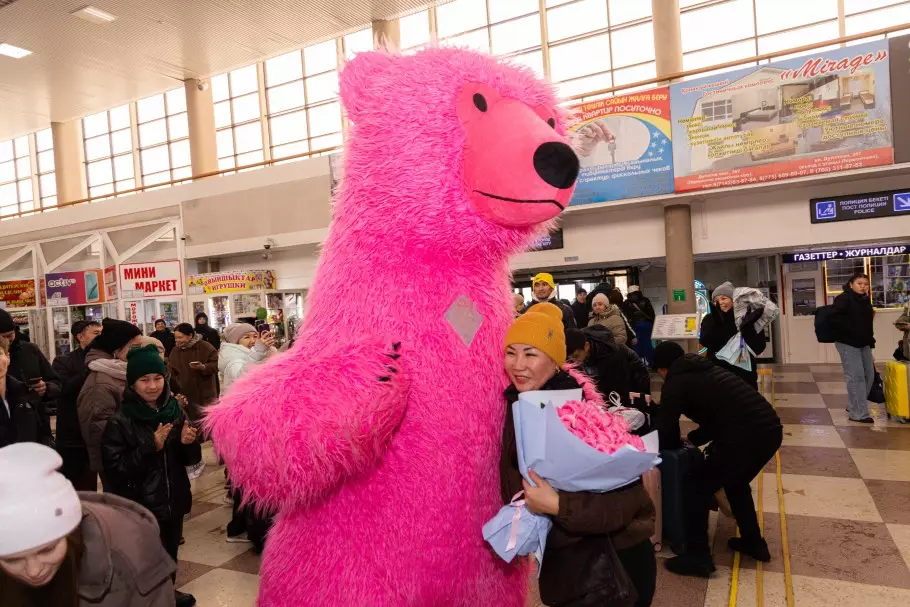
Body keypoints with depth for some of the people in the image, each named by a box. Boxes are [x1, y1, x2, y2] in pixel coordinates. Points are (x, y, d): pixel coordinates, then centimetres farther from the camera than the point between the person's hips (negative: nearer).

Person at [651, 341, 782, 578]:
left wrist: (678, 441, 27)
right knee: (736, 483, 31)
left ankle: (698, 558, 15)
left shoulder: (675, 382, 3)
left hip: (746, 436, -8)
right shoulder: (705, 369, 25)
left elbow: (665, 437, 6)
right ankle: (754, 542, 40)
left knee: (697, 488, 9)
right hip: (770, 428, 8)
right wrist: (692, 438, 33)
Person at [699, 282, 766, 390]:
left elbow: (759, 348, -9)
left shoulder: (747, 318, 0)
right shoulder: (710, 320, 1)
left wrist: (747, 327, -22)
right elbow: (705, 342, -16)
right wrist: (717, 322, -28)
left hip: (744, 375, 1)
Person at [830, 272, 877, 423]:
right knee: (856, 377, -7)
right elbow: (836, 319, -21)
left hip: (863, 343, 8)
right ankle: (858, 413, -1)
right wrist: (854, 332, -24)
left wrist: (869, 338, 11)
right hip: (848, 343, -8)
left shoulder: (865, 300, 14)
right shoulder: (843, 299, -10)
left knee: (869, 375, 11)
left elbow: (866, 322, 20)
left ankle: (854, 406, 27)